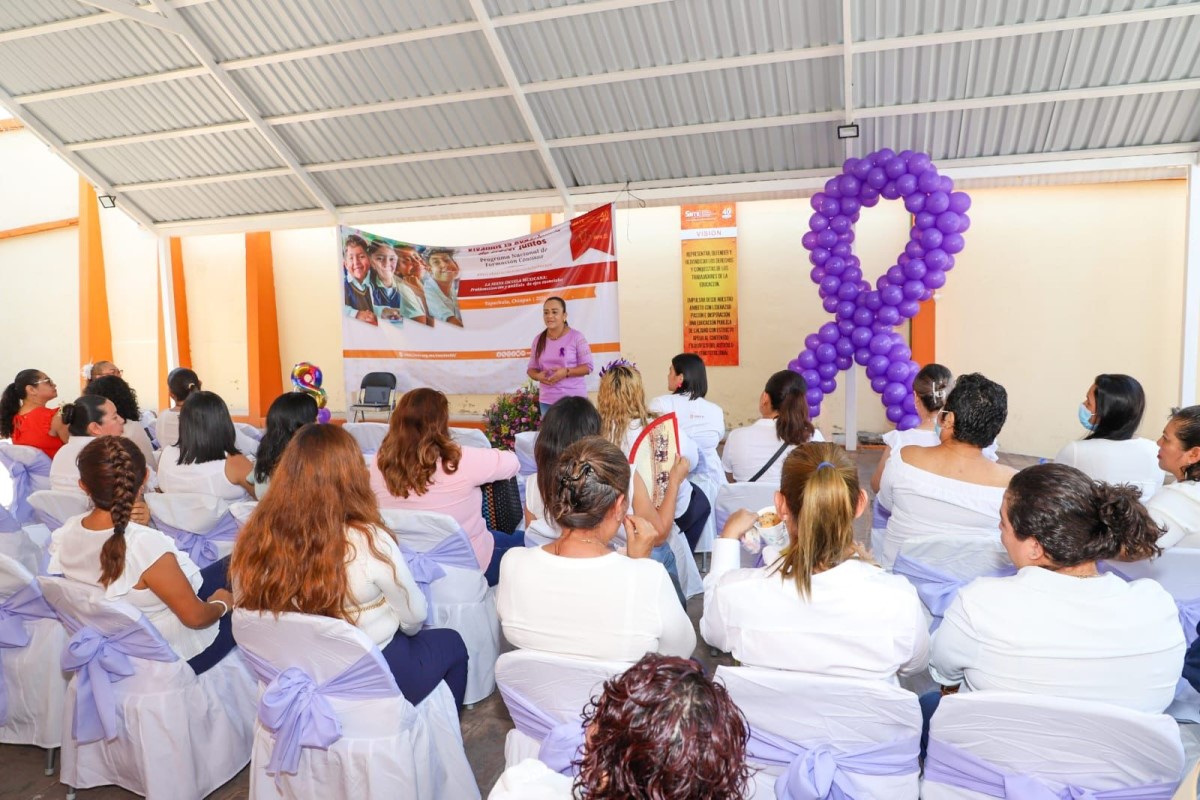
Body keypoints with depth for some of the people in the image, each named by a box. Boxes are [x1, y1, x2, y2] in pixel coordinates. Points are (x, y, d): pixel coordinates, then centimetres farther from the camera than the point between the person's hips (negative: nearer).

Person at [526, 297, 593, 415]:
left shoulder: (576, 337, -5)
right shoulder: (538, 339, 8)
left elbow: (588, 367, -6)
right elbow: (531, 368, 12)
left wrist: (566, 372, -20)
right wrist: (538, 376, -11)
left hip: (573, 398, -4)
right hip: (547, 400, 4)